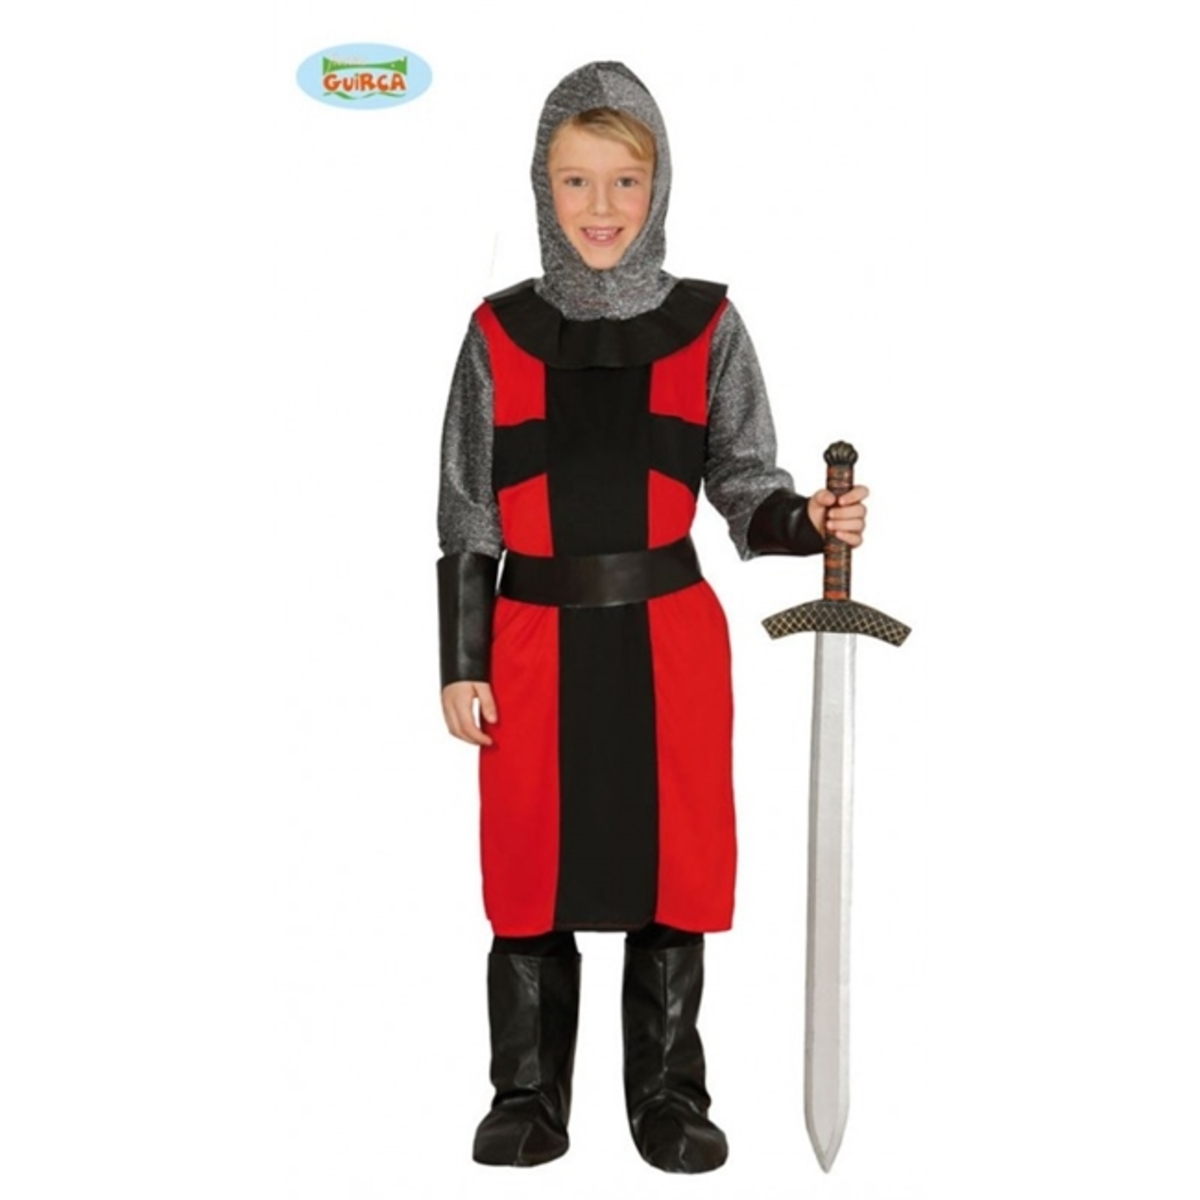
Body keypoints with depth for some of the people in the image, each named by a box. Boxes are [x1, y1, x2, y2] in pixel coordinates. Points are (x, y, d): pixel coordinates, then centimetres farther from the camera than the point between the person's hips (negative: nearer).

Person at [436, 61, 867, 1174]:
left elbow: (745, 491, 3)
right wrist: (459, 664, 1)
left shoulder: (705, 325, 2)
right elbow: (466, 517, 4)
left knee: (672, 865, 6)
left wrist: (809, 520, -19)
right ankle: (529, 1100, 22)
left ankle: (667, 1096, 23)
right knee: (531, 870, 6)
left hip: (667, 635, 0)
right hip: (537, 638, 0)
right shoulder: (500, 332, 3)